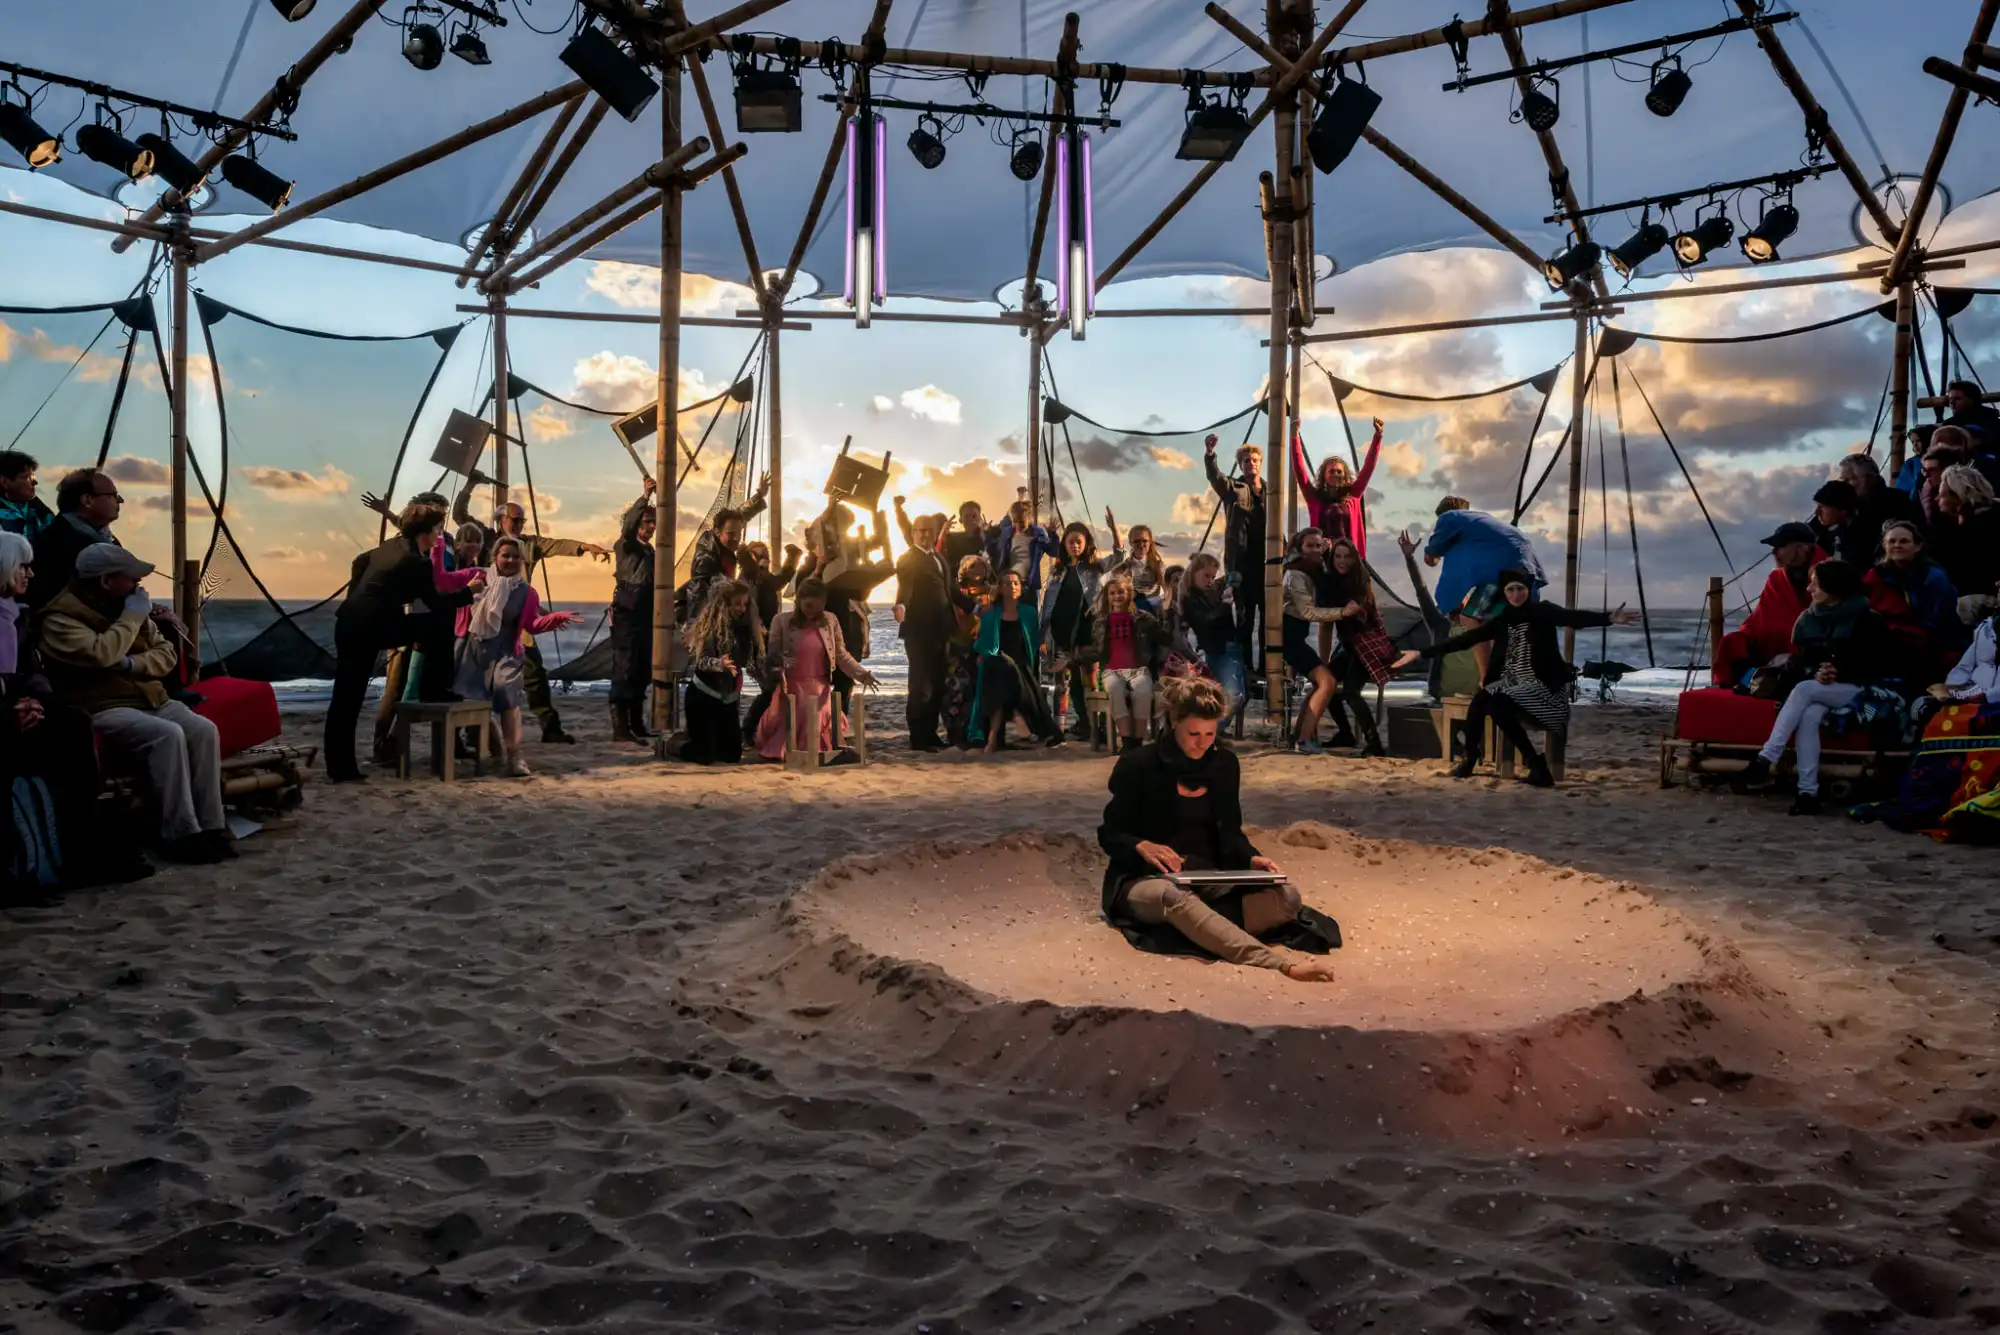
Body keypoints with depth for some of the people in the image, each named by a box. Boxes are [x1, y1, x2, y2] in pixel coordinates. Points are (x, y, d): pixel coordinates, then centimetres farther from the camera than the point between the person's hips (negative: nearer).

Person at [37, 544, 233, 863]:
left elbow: (166, 654, 10)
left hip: (151, 699, 7)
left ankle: (210, 825, -20)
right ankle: (180, 834, -27)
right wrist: (133, 617, -14)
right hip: (102, 708, -7)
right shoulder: (61, 617, -9)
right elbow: (101, 655, -26)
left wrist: (132, 664, -11)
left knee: (204, 730, -21)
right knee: (166, 735, -33)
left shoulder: (125, 605, 14)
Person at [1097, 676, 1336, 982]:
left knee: (1288, 895, -21)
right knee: (1175, 898, -43)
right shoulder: (1138, 764, -6)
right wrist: (1142, 847, -24)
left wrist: (1252, 859, -10)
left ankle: (1197, 930, -40)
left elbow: (1229, 833, 12)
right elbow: (1109, 836, -2)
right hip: (1145, 879, -5)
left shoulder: (1224, 763, 7)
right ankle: (1281, 962, -59)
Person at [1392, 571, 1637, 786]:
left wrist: (1609, 618, -42)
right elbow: (1465, 639, 6)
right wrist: (1422, 653, 1)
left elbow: (1575, 617, -21)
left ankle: (1537, 765, -19)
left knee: (1497, 707, -29)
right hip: (1510, 682, 5)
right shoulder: (1500, 620, 8)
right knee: (1479, 701, -25)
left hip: (1541, 684, -4)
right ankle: (1469, 758, -9)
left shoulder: (1544, 612, -3)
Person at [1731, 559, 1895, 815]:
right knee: (1809, 716, -31)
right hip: (1816, 689, 4)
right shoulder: (1808, 618, 10)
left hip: (1855, 689, -4)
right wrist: (1815, 674, -13)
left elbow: (1877, 664, -3)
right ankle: (1808, 793, -36)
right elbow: (1797, 662, 9)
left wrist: (1838, 674, -15)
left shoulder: (1868, 620, -3)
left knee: (1804, 689, -32)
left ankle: (1764, 760, -40)